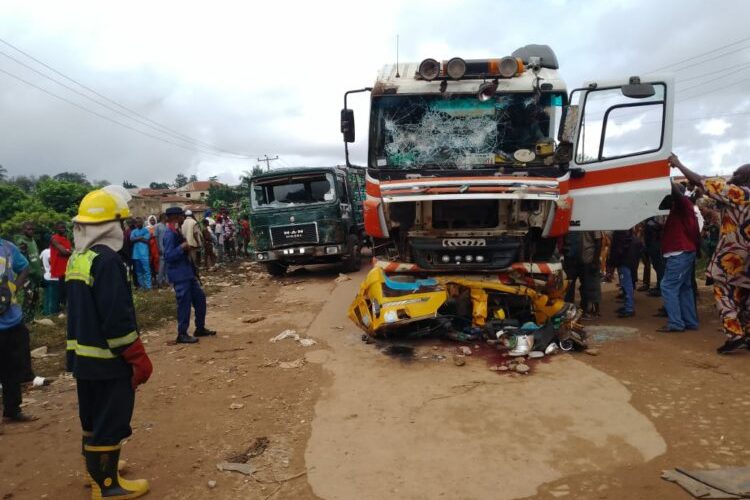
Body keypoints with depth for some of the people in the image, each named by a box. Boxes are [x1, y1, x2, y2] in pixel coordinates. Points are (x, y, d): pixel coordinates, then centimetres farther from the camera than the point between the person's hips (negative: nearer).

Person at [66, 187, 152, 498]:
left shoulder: (76, 259, 8)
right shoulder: (106, 260, -21)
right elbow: (118, 318, -24)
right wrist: (139, 358, -17)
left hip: (81, 355, 9)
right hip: (108, 358, -9)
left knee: (92, 415, 22)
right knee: (110, 420, 3)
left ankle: (96, 469, 38)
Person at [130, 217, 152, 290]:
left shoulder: (146, 230, 4)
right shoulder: (133, 231, 13)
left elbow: (147, 240, -8)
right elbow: (131, 239, -3)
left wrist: (137, 238, -3)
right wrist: (141, 237, -8)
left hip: (144, 254, -4)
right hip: (136, 254, 4)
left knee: (146, 270, -9)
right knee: (138, 270, 9)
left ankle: (148, 285, -8)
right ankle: (141, 285, 16)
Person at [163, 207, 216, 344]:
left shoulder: (177, 232, 14)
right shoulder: (169, 234, -17)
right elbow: (168, 256, -24)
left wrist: (188, 246, 11)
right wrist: (182, 247, -29)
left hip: (187, 272, 10)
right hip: (179, 275, -10)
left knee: (199, 298, 14)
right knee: (184, 303, -4)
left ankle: (200, 328, 25)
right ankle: (182, 334, 7)